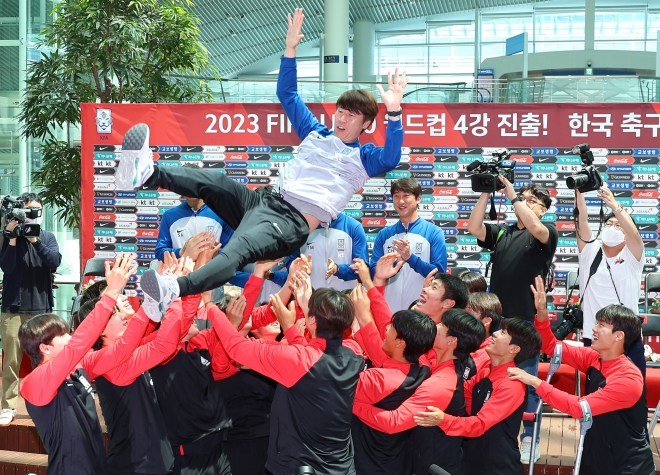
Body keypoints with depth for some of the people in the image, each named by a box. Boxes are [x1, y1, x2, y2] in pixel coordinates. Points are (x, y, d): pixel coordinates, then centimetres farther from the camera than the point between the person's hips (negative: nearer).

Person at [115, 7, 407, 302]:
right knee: (215, 182, -21)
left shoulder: (362, 157, 11)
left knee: (238, 249, -36)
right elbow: (287, 95, 25)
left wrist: (394, 112, -22)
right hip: (264, 200, 8)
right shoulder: (316, 134, 25)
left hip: (293, 222, -8)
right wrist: (290, 49, 15)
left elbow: (390, 160, -13)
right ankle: (148, 175, -38)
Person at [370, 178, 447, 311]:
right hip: (389, 309, 3)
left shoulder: (433, 232, -1)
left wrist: (410, 257, -18)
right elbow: (374, 272, 4)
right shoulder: (384, 234, 9)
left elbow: (439, 273, -6)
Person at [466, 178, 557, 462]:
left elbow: (535, 228, -21)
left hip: (527, 320, -4)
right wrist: (486, 193, -8)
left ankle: (529, 439, 9)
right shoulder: (501, 232, 12)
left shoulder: (548, 234, 1)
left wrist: (513, 195, -17)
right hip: (496, 317, 4)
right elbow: (473, 228, -3)